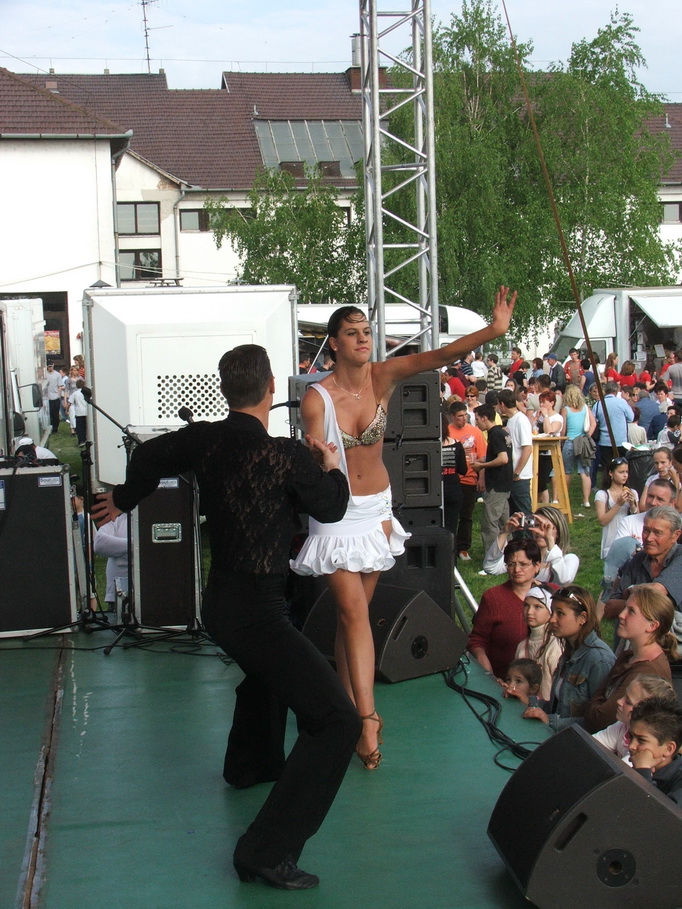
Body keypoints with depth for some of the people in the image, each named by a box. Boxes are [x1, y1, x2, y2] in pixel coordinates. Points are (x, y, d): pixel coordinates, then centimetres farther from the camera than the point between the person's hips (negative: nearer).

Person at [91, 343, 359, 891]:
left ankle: (251, 764, 62)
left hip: (220, 601, 8)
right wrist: (331, 466, 19)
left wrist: (124, 500, 39)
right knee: (336, 719, -11)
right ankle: (268, 851, -16)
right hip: (256, 611, -8)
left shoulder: (204, 441, -1)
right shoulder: (287, 457, -20)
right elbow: (331, 508, -1)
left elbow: (147, 457, 19)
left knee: (267, 671, 38)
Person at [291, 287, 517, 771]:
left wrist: (494, 330, -36)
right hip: (338, 512, -4)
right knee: (353, 611, -11)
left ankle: (349, 703, 20)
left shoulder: (383, 376, -8)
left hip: (377, 508, 4)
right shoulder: (317, 398, -16)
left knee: (356, 611, 12)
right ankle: (367, 717, -13)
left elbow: (439, 355, -22)